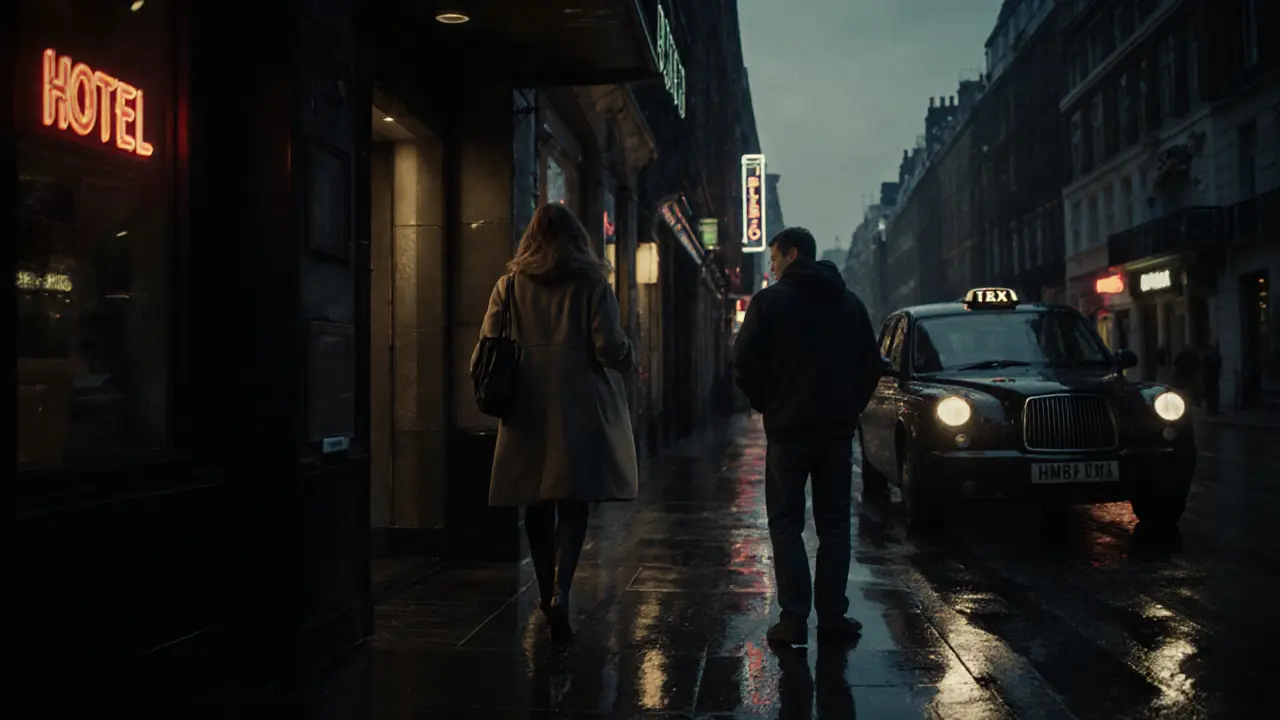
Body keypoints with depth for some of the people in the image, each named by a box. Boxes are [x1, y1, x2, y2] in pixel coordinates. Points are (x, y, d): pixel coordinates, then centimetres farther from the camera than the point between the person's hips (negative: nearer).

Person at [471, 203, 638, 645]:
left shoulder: (510, 285, 5)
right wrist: (630, 362, 12)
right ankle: (561, 590, -17)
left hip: (527, 407, 2)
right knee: (574, 500, 1)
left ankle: (547, 594, 21)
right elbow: (610, 346, -8)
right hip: (581, 406, -2)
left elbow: (487, 347, 1)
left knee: (537, 502, 12)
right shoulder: (591, 283, -1)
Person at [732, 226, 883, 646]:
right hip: (838, 428, 4)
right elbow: (873, 365, 10)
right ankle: (833, 616, 10)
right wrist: (851, 406, 16)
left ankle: (794, 619, -3)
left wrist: (764, 404, 6)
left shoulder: (770, 300, -5)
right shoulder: (850, 303, 10)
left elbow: (746, 364, -9)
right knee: (834, 524, 10)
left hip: (788, 427, -4)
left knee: (786, 524, 2)